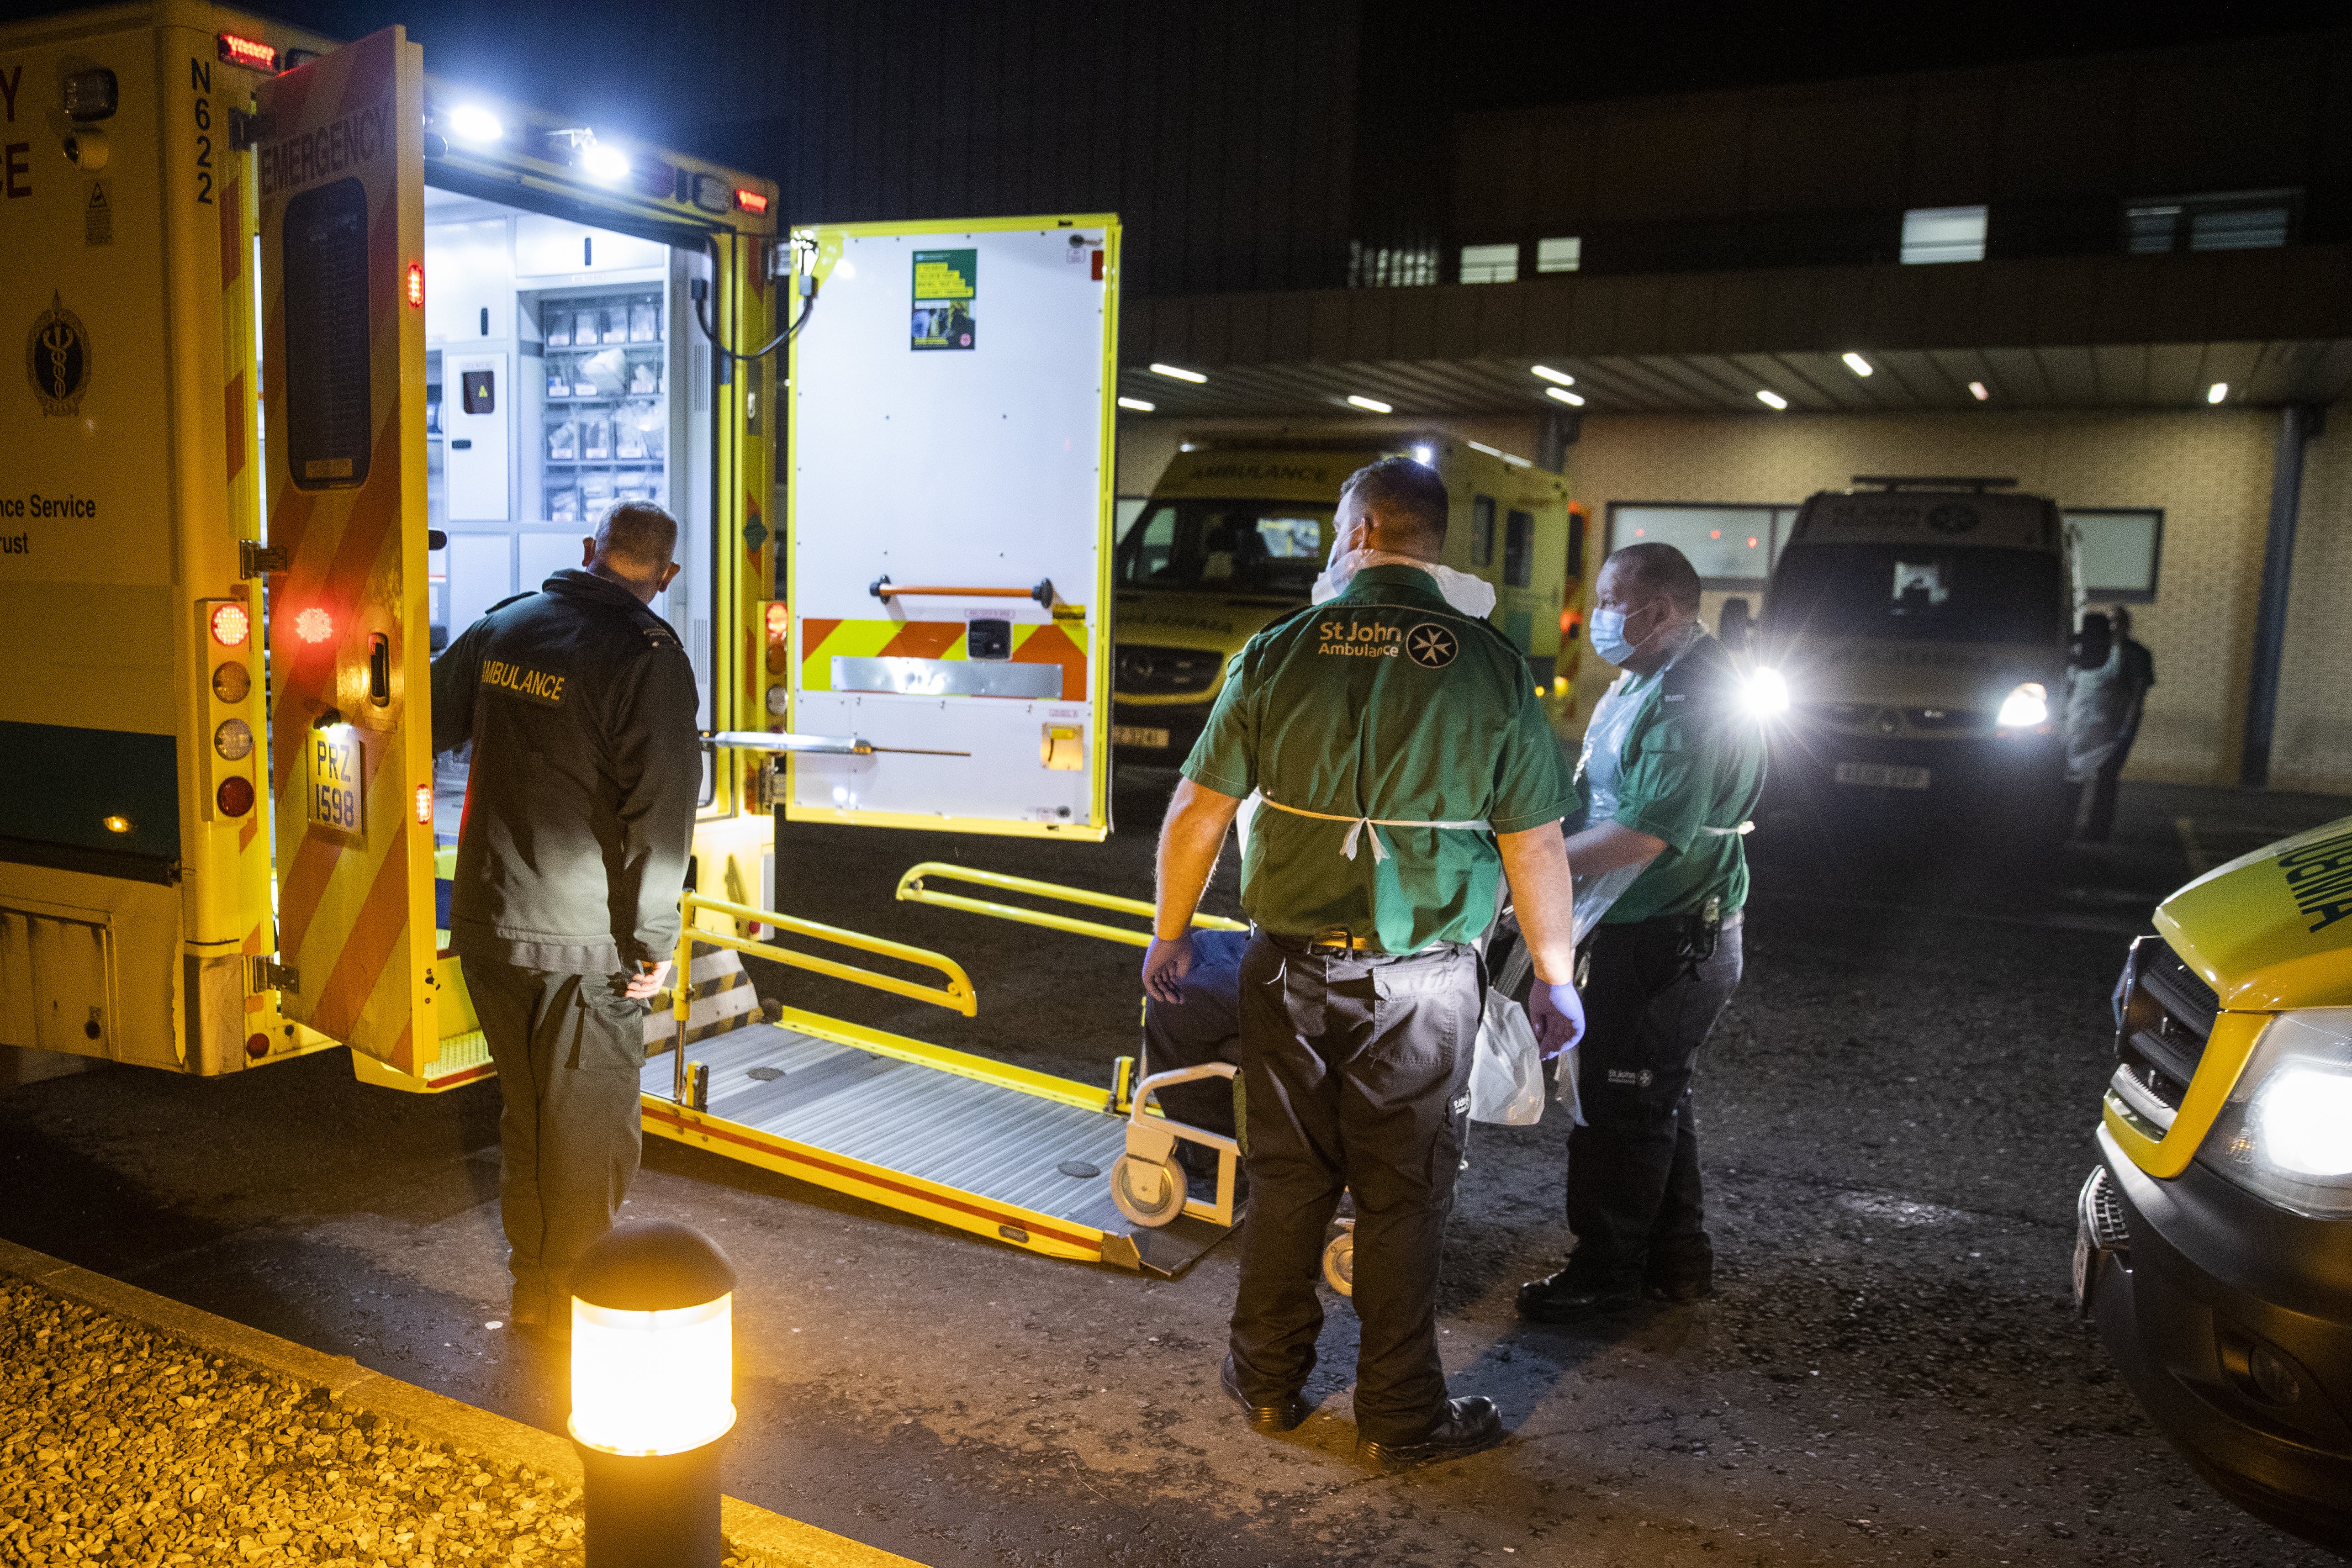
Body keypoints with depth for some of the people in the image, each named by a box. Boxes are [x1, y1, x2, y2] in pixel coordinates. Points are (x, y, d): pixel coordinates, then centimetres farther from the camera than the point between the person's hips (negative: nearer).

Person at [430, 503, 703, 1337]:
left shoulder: (502, 626, 6)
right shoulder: (650, 658, -14)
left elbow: (429, 721, 21)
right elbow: (660, 814, -19)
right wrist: (654, 940, -12)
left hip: (486, 925, 6)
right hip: (583, 940, -6)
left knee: (527, 1113, 20)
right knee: (589, 1130, 8)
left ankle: (529, 1287, 33)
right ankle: (575, 1302, 20)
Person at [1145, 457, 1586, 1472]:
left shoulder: (1278, 653, -4)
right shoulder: (1492, 668, -7)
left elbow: (1197, 811, -1)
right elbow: (1535, 847, -4)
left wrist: (1170, 934, 12)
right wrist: (1555, 977, 9)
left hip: (1292, 967, 2)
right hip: (1420, 982, -1)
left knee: (1286, 1179, 15)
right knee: (1403, 1196, 10)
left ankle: (1268, 1381, 30)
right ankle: (1400, 1418, 23)